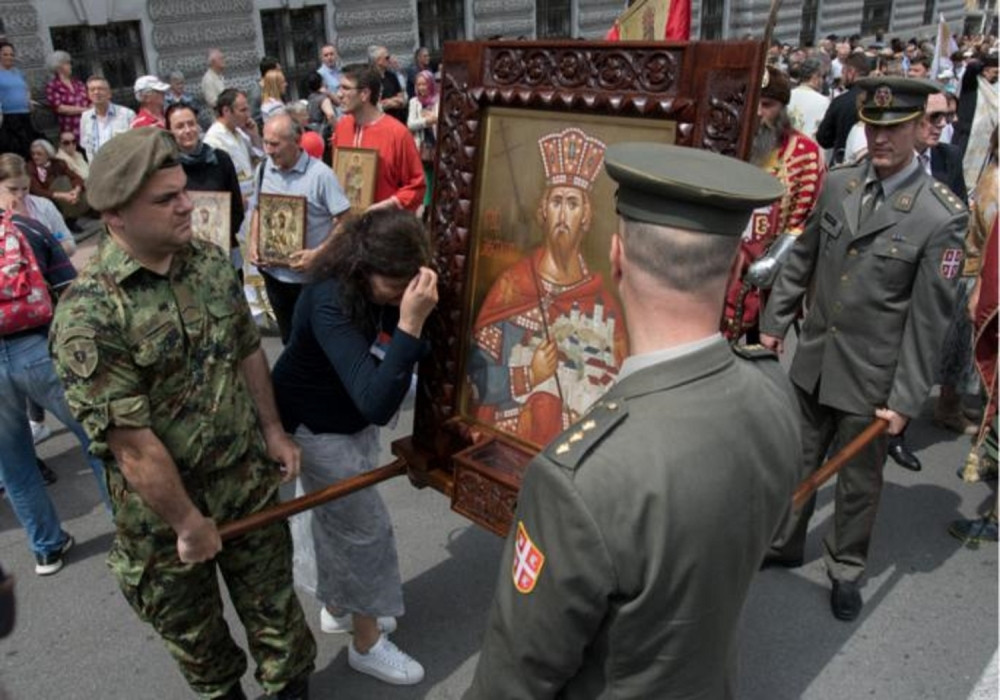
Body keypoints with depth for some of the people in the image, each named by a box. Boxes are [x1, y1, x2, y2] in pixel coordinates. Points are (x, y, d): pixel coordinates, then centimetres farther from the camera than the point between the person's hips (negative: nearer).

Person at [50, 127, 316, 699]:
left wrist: (273, 430, 7)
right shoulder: (89, 313, -25)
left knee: (273, 600, 20)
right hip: (163, 507, -4)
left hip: (250, 481, 4)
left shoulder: (212, 263, -5)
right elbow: (132, 444, -23)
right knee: (192, 628, 22)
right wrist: (189, 523, -17)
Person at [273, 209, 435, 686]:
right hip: (315, 428, -7)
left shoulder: (386, 290, -14)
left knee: (339, 519, 22)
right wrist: (410, 324, -50)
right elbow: (374, 403, -45)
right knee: (365, 527, 2)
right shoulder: (330, 303, -36)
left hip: (355, 419, 7)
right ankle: (367, 643, 23)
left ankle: (337, 608, 45)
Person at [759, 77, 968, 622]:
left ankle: (846, 571, 38)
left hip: (871, 378, -4)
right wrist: (774, 322, 12)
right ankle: (784, 543, 42)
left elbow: (929, 320, -13)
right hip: (814, 360, 4)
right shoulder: (837, 184, -2)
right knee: (797, 462, 20)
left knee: (858, 481, 15)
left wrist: (906, 399, -12)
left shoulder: (942, 217, -16)